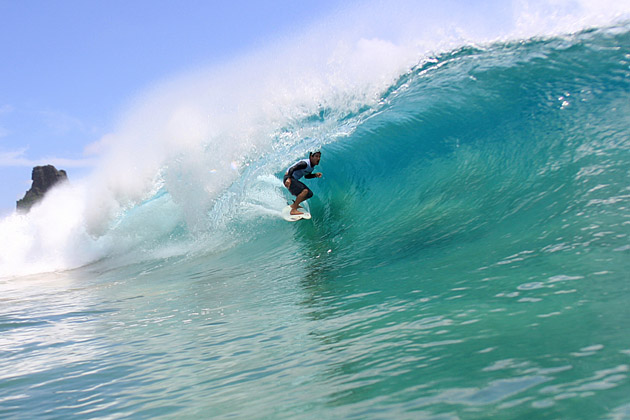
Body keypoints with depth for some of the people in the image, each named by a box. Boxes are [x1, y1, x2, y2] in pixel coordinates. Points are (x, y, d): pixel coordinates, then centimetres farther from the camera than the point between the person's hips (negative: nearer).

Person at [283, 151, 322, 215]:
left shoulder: (312, 166, 9)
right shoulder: (304, 164, -20)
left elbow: (306, 176, 22)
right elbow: (292, 169, -27)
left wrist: (315, 175, 5)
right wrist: (289, 179, -40)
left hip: (294, 180, 10)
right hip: (288, 179, -10)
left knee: (310, 194, 12)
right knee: (305, 191, -28)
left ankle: (294, 205, 22)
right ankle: (293, 210, -30)